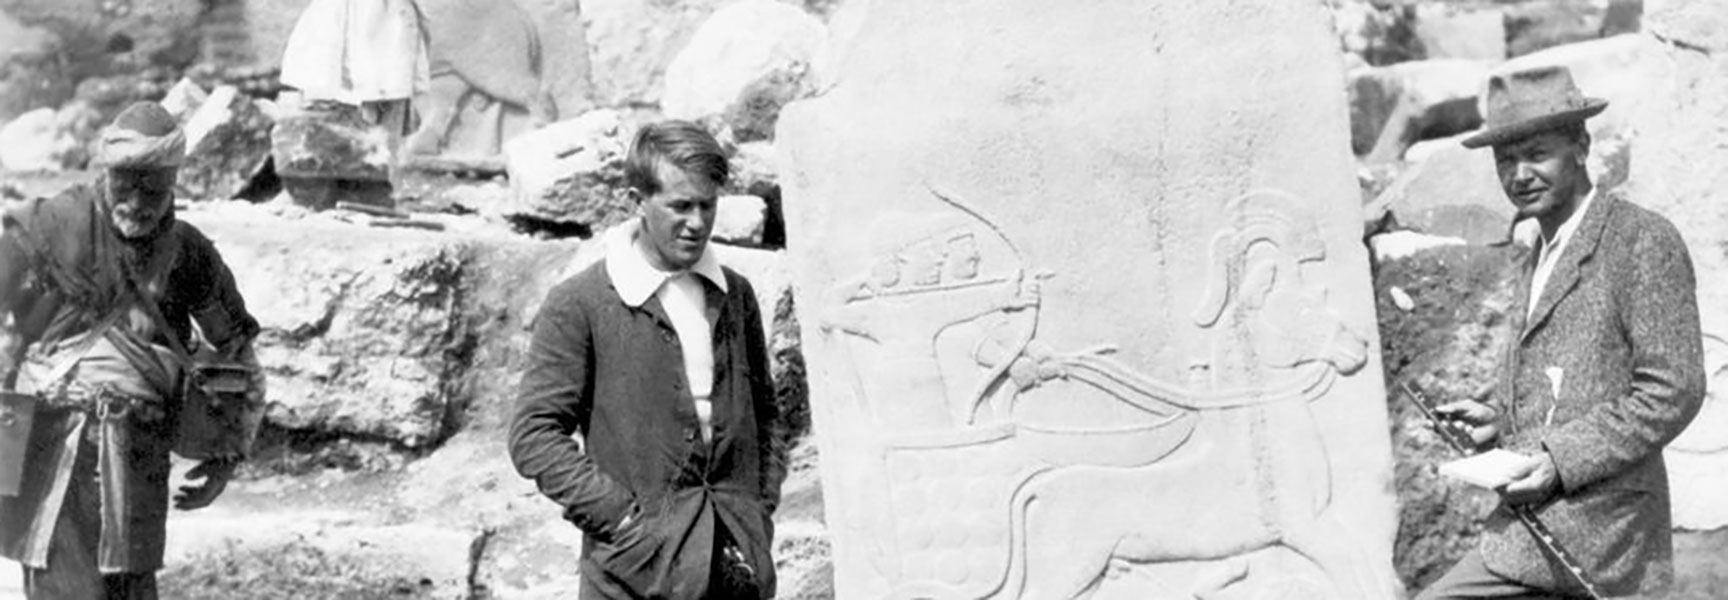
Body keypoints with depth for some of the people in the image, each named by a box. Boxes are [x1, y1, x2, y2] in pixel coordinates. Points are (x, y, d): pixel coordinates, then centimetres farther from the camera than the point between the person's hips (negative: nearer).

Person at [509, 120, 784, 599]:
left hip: (738, 558, 4)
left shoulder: (735, 296, 11)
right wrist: (620, 517, -13)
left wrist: (762, 509, 10)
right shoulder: (578, 304, -4)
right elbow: (534, 436, -7)